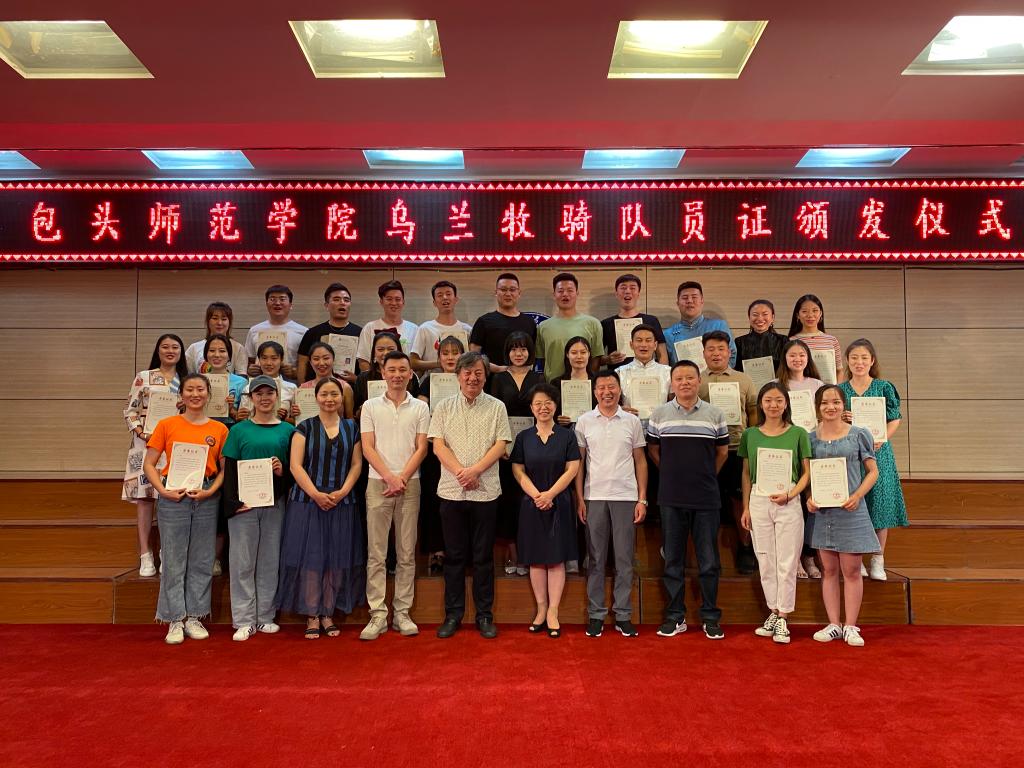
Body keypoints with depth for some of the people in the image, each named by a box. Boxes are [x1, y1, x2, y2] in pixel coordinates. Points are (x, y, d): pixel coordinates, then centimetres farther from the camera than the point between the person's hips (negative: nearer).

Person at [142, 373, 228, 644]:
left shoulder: (219, 429, 4)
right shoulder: (167, 425, 2)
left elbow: (224, 468, 6)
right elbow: (148, 464, 1)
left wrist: (211, 491, -10)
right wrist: (163, 491, -12)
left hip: (207, 498, 1)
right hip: (173, 497, -1)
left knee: (202, 561, 8)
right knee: (173, 560, 4)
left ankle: (194, 617, 21)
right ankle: (175, 621, 15)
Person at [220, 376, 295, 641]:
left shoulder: (287, 430, 8)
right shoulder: (239, 430, 5)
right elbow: (229, 469, 1)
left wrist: (283, 471, -12)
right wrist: (234, 502, -10)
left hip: (275, 502, 1)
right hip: (243, 503, -1)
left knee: (270, 560, 7)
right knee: (242, 562, 2)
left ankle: (265, 616, 17)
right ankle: (244, 621, 9)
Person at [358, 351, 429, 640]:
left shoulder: (420, 408, 7)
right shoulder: (371, 406, 7)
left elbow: (421, 448, 3)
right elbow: (368, 447, 1)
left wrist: (402, 478, -9)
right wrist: (390, 477, -10)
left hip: (410, 484, 1)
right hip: (378, 484, 0)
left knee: (407, 553, 5)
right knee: (376, 553, 0)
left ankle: (402, 613, 12)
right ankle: (378, 614, 5)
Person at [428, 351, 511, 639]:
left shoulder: (496, 407, 5)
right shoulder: (444, 407, 7)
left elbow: (500, 445, -3)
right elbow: (439, 446, 0)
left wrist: (474, 470, -15)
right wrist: (460, 472, -14)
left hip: (485, 492, -1)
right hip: (451, 491, 1)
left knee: (483, 556, 6)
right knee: (454, 555, 8)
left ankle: (485, 615, 17)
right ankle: (453, 614, 18)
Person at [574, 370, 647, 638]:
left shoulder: (632, 421, 6)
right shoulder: (584, 422, 5)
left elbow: (640, 461, 8)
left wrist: (642, 499, 1)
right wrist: (579, 499, -1)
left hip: (626, 497, 0)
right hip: (594, 497, 0)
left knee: (624, 558, 4)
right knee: (596, 558, 5)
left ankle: (623, 615, 14)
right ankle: (596, 615, 13)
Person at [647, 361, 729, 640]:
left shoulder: (715, 414, 3)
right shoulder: (659, 414, 3)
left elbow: (722, 452, 12)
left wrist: (706, 476, 12)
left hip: (706, 499, 0)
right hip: (671, 498, 1)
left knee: (709, 561, 5)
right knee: (673, 561, 8)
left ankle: (711, 617, 19)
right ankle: (675, 617, 19)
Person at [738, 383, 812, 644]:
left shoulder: (798, 434, 1)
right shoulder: (750, 435, 6)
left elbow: (806, 472, 3)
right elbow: (746, 473, 9)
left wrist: (790, 495, -13)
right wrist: (746, 508, 5)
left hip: (788, 502, -2)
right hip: (759, 500, 2)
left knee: (787, 563, 1)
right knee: (765, 562, 8)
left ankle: (783, 618, 11)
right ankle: (774, 612, 21)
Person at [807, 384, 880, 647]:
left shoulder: (859, 435, -1)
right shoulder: (810, 438, 4)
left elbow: (873, 471, 2)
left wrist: (857, 496, -13)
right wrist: (809, 498, -8)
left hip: (851, 510, -2)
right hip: (821, 510, 2)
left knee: (851, 571, 3)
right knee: (829, 570, 10)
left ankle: (850, 627, 14)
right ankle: (833, 624, 19)